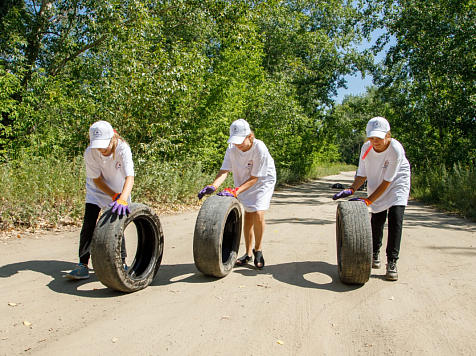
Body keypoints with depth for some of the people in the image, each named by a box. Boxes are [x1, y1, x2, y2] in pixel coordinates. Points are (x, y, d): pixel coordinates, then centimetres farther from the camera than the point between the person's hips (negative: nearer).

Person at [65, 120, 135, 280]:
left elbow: (130, 177, -42)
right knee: (88, 225, -7)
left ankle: (121, 263, 15)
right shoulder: (90, 153, -26)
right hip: (97, 190, 1)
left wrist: (122, 199, -57)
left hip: (120, 190, -1)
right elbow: (97, 179, -16)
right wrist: (114, 196, -27)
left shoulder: (122, 148, -32)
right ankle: (83, 265, 2)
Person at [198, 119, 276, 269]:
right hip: (243, 182, 5)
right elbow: (224, 170, -21)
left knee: (258, 214, -18)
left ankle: (258, 251, 5)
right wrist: (213, 186, -40)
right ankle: (248, 254, 19)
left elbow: (254, 178, -28)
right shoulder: (232, 148, -17)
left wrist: (235, 191, -38)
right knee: (247, 215, 5)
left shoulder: (259, 148, -31)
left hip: (263, 181, -4)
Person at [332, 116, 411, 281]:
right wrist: (351, 190, -23)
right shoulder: (366, 148, -18)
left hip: (397, 184, -3)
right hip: (376, 186, 4)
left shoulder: (396, 150, -30)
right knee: (377, 220, 1)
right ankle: (375, 252, 26)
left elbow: (387, 182, -26)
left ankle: (392, 262, -6)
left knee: (395, 219, -15)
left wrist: (368, 200, -29)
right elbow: (362, 174, -6)